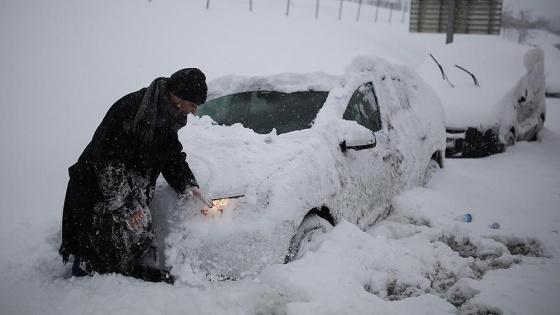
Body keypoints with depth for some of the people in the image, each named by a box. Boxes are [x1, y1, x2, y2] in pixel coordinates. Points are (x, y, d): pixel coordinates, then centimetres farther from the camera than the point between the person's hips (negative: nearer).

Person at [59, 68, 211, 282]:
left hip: (130, 192, 9)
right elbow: (107, 161, -29)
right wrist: (128, 206, -29)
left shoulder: (166, 116, 1)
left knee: (140, 237, 13)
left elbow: (173, 156, 14)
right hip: (97, 192, -9)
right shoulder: (130, 109, -29)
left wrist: (187, 185, -1)